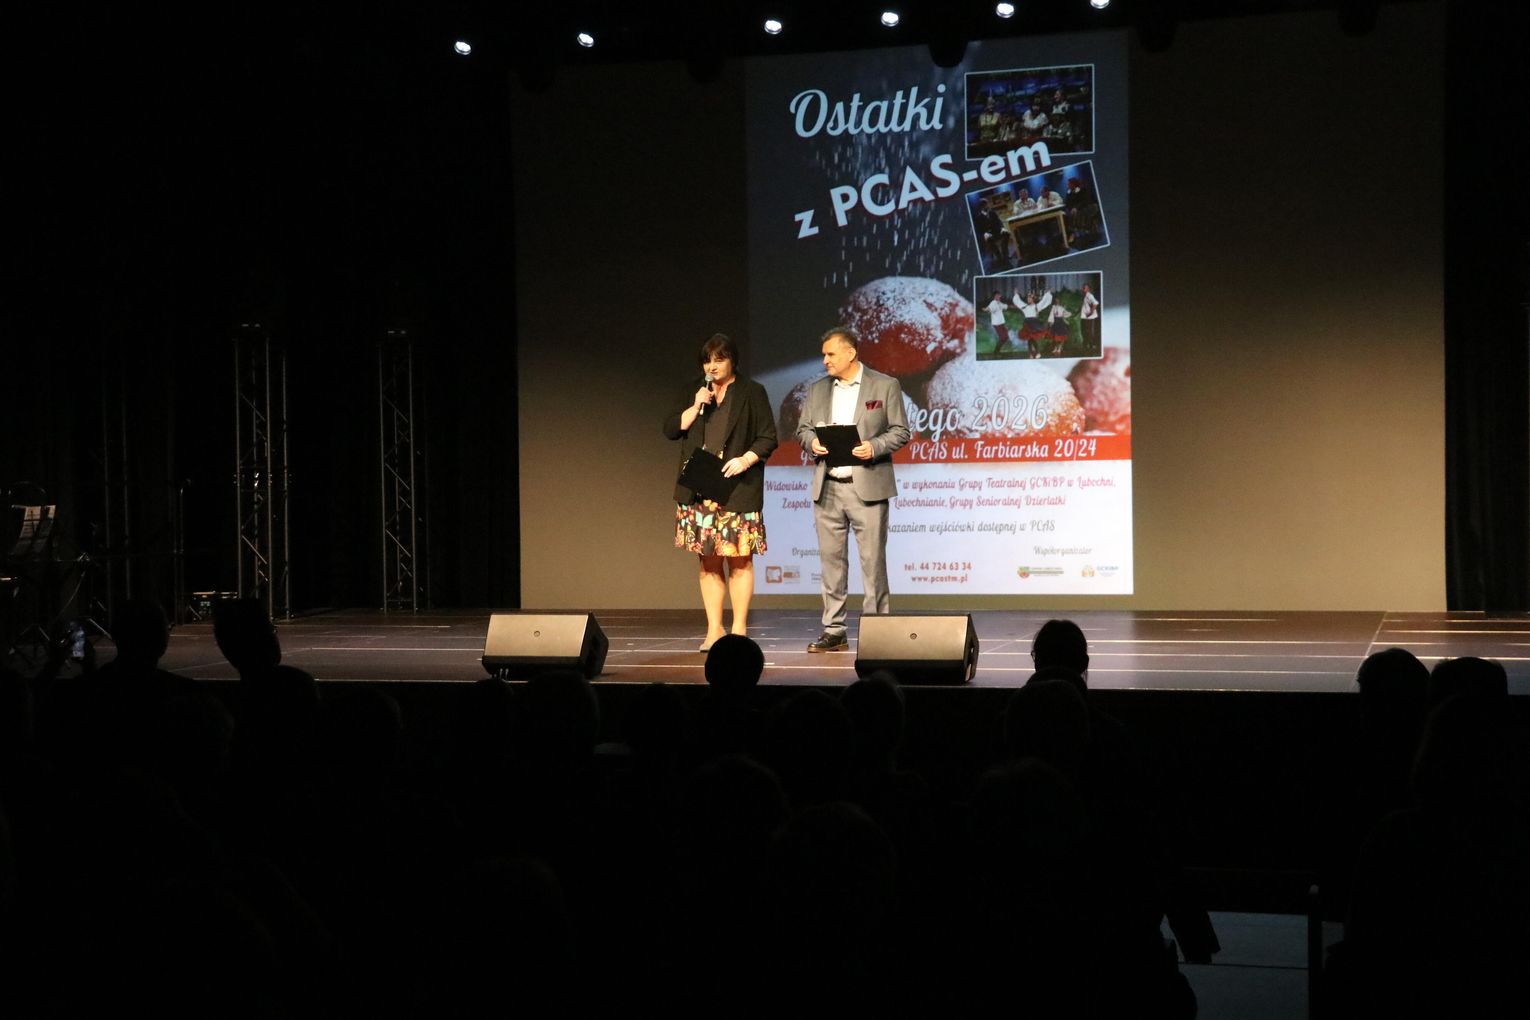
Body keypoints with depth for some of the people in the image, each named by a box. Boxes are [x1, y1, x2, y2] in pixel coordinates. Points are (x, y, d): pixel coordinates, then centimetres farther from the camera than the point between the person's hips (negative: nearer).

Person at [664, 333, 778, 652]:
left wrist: (745, 460, -14)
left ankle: (739, 629, 5)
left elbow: (768, 438, 1)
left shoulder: (752, 392, 4)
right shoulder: (693, 390, 14)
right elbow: (671, 429, 8)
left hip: (738, 489, -3)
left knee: (740, 560, -2)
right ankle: (714, 630, 9)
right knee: (708, 561, 4)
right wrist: (696, 407, -5)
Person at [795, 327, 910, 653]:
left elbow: (900, 431, 1)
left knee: (873, 559, -3)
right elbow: (803, 429, 16)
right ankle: (834, 631, 10)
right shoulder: (817, 390, 15)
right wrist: (812, 441, -6)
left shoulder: (885, 386, 2)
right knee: (831, 559, 5)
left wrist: (875, 447, -16)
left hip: (867, 488, -4)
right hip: (827, 488, 4)